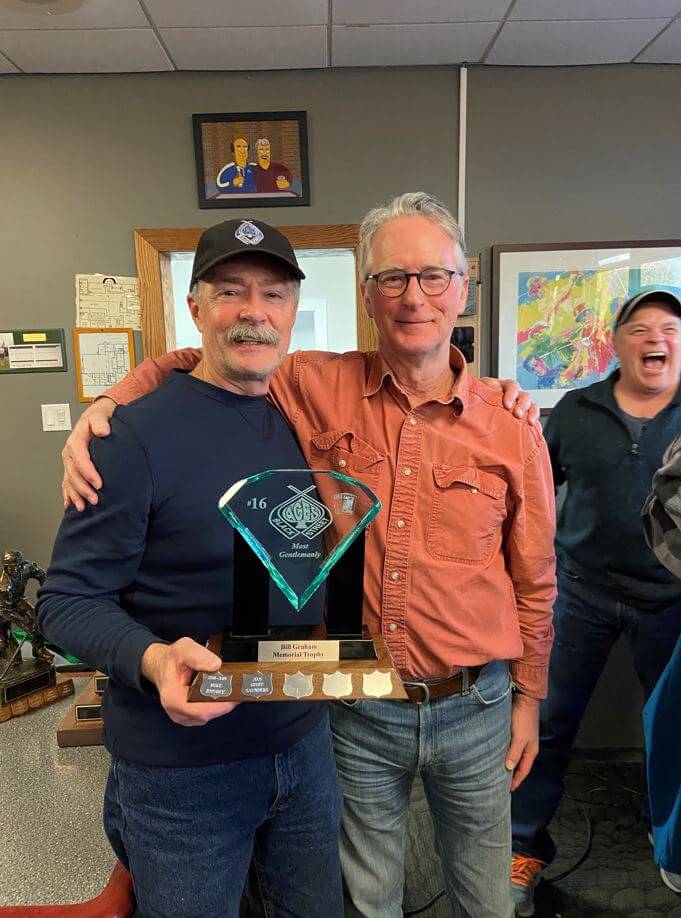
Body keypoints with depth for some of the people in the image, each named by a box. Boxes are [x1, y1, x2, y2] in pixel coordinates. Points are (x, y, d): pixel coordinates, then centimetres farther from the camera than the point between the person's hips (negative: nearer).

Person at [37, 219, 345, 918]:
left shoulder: (300, 421, 1)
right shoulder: (137, 434, -17)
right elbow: (67, 600, -16)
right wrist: (153, 659, -32)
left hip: (303, 743, 6)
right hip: (182, 771, -5)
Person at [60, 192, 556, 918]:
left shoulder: (511, 428, -8)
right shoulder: (319, 388, -10)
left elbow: (534, 580, 2)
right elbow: (194, 366, 3)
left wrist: (528, 696, 8)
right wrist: (103, 408, -14)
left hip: (474, 708, 1)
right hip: (357, 707, 0)